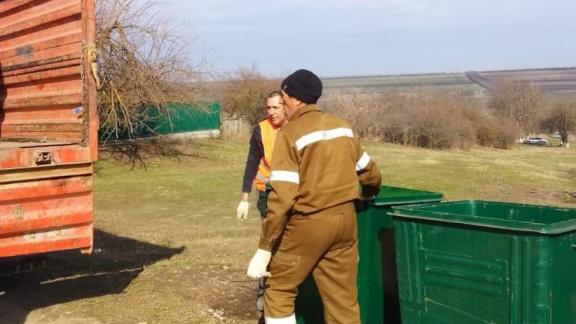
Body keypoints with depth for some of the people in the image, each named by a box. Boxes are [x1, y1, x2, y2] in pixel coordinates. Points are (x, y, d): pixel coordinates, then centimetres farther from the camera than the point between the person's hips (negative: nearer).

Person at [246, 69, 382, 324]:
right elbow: (372, 175, 20)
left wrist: (264, 248, -16)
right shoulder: (342, 126, 10)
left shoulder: (290, 133, -9)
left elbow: (282, 196, -18)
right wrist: (365, 196, 42)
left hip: (310, 222, -6)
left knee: (278, 289, 9)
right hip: (345, 217, 6)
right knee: (343, 298, 11)